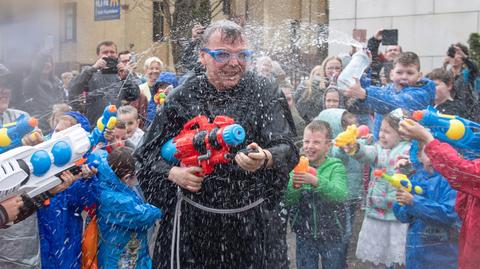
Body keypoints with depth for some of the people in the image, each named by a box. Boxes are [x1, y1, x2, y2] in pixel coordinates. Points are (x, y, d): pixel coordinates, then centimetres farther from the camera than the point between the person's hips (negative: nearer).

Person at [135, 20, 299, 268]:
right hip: (192, 220, 1)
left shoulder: (265, 94, -5)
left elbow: (288, 149, -15)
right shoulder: (182, 97, -2)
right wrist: (172, 173, -16)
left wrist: (265, 159, -37)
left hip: (249, 220, 0)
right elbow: (148, 152, 4)